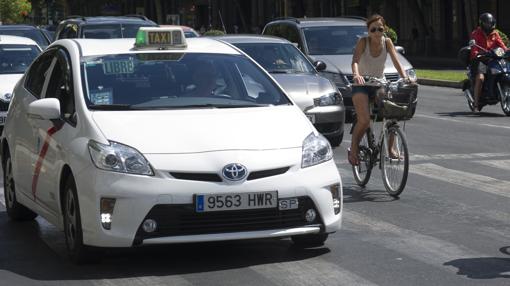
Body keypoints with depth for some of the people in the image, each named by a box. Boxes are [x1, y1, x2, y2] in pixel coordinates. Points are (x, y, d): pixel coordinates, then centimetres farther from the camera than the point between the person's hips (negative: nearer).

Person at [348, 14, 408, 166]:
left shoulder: (387, 42, -5)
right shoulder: (363, 42, -14)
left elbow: (396, 62, -12)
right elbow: (355, 60, -28)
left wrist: (404, 77, -30)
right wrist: (356, 74, -49)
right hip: (361, 85, -4)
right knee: (364, 120, -22)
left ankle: (389, 148, 1)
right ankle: (353, 148, 3)